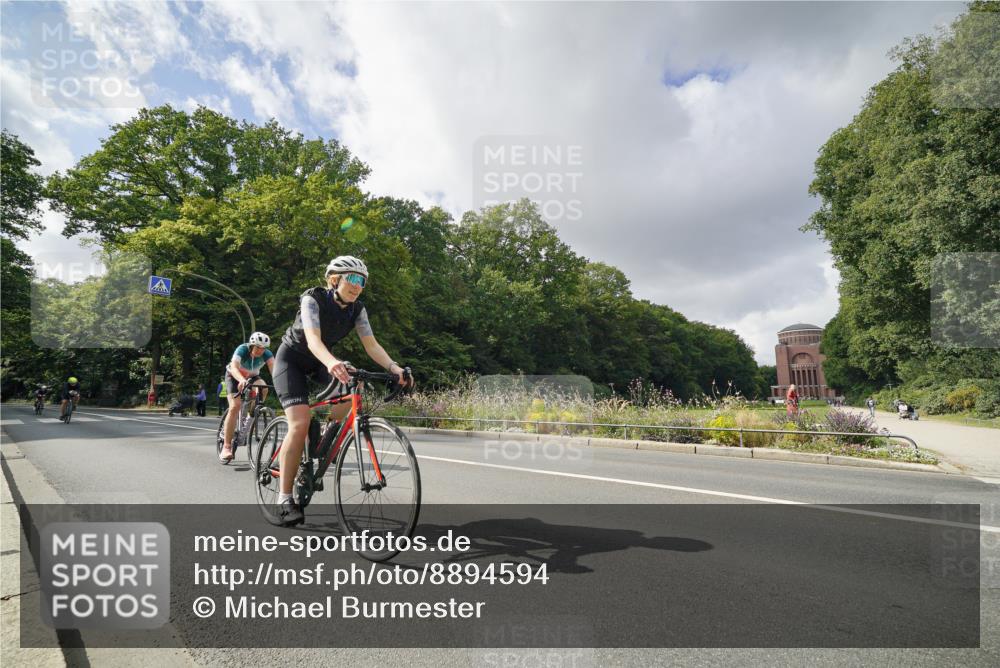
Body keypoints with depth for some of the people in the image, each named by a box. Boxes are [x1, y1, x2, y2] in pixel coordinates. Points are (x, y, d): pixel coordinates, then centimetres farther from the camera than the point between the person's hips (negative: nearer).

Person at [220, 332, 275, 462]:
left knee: (263, 389, -30)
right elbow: (234, 367, -46)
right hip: (234, 377, -3)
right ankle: (226, 447, -17)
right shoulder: (242, 349, -31)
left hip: (252, 377, 3)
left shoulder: (267, 354, -25)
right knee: (235, 406, -20)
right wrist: (242, 380, -66)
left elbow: (273, 369, -39)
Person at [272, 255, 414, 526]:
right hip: (291, 359, -5)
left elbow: (372, 345, -18)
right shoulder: (313, 299, -25)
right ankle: (285, 498, -10)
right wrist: (333, 362, -61)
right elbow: (313, 340, -40)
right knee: (300, 424, -21)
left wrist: (394, 368, -36)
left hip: (319, 362, 5)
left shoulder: (357, 309, -10)